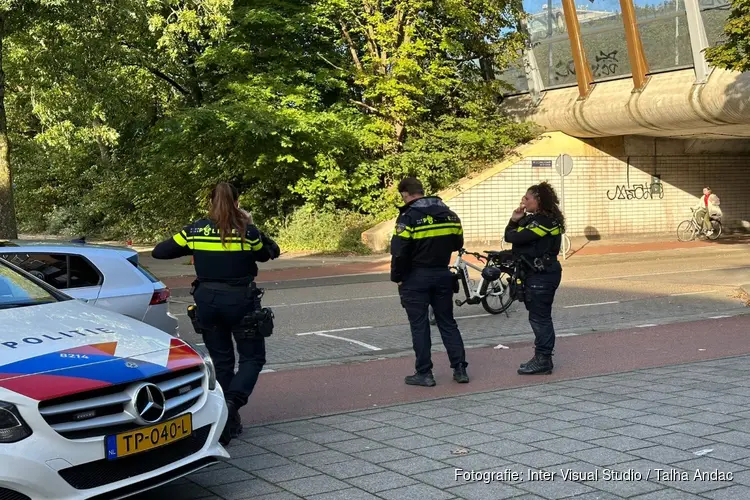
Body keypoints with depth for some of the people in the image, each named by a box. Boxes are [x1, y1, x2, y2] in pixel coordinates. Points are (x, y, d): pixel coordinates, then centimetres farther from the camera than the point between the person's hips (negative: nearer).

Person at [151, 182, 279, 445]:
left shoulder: (195, 230, -4)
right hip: (240, 300, -3)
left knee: (221, 360, 15)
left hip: (207, 300, 3)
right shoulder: (247, 232, -11)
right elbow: (268, 254, 6)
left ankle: (229, 422, 16)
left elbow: (159, 252, 3)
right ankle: (232, 402, -16)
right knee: (252, 357, 9)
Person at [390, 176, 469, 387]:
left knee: (419, 326, 3)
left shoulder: (409, 217, -14)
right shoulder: (449, 214, 6)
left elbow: (399, 252, -18)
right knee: (447, 323, 13)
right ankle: (460, 369, 12)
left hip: (416, 277, -5)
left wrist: (397, 277, -6)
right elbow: (457, 244, 14)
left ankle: (424, 373, 6)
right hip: (443, 275, 6)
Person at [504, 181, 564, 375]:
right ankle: (542, 358, 22)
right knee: (540, 317, 14)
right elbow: (510, 237, 14)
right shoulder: (533, 219, 16)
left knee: (539, 318, -5)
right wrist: (515, 220, 0)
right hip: (537, 274, 10)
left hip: (542, 275, -10)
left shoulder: (544, 221, -16)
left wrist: (514, 225, 0)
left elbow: (514, 237, -23)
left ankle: (543, 361, 0)